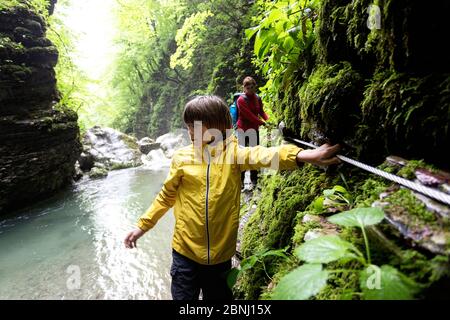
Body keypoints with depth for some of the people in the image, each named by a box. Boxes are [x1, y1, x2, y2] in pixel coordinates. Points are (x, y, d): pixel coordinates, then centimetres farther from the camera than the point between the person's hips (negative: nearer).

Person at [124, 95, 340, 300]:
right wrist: (142, 225, 8)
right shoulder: (181, 157, -2)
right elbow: (166, 197, 8)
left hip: (221, 253, 0)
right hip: (185, 252, 0)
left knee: (219, 296, 20)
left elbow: (261, 155, -27)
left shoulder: (234, 152, -7)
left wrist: (303, 155, -44)